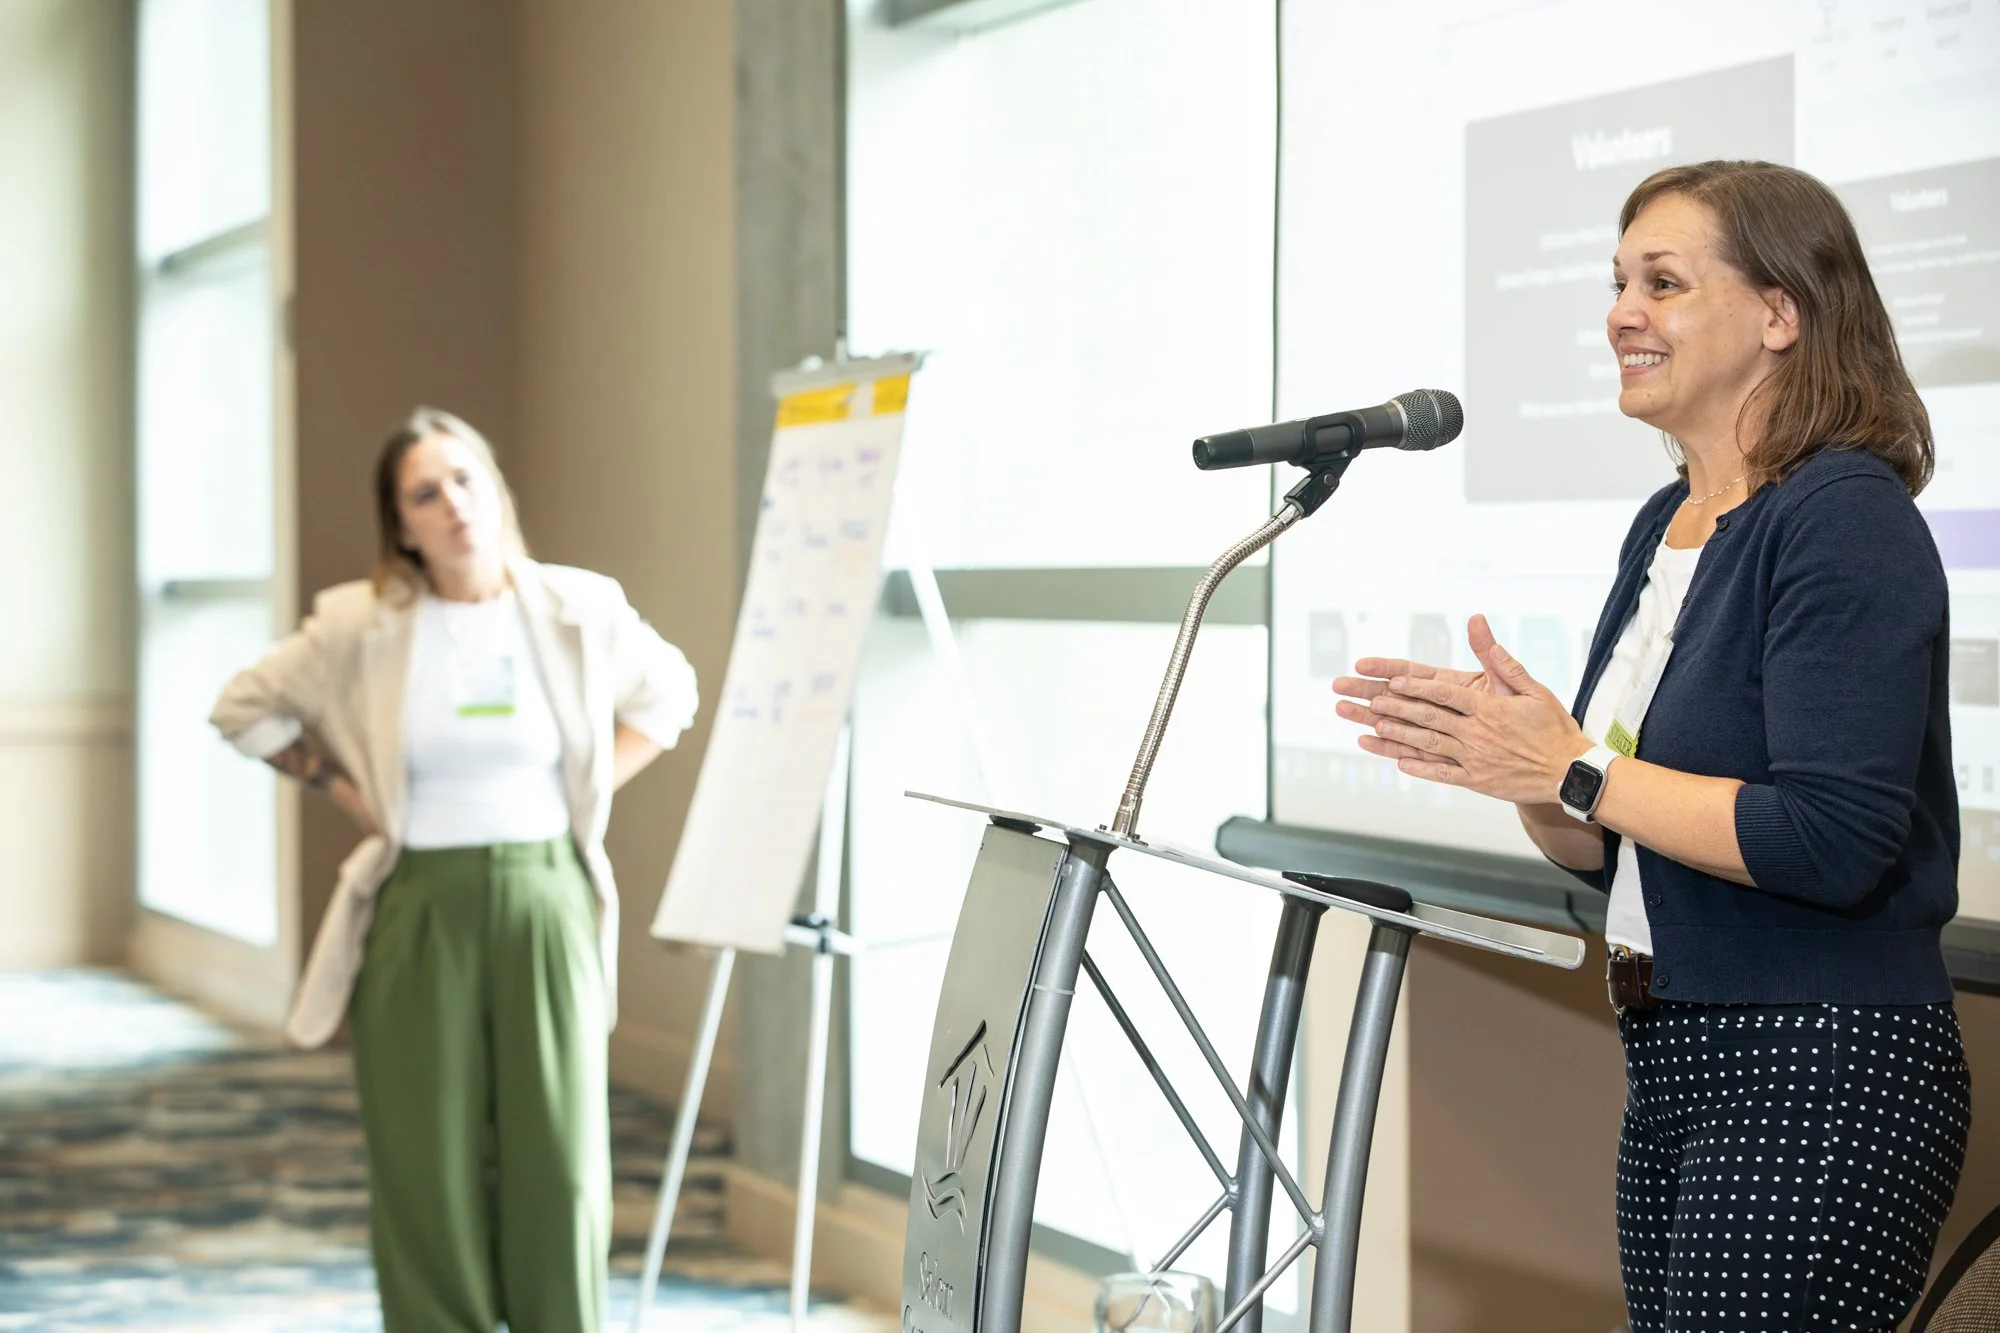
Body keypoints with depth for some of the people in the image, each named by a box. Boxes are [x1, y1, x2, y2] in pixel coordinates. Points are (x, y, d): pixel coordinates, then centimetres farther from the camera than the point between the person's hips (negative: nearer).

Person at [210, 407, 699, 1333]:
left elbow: (667, 696, 17)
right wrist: (348, 794, 3)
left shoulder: (580, 611, 0)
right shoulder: (358, 627, -3)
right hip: (420, 915, 0)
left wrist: (588, 795, 6)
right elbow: (247, 709, 11)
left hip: (546, 904, 1)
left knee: (558, 1159, 1)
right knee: (429, 1165, 3)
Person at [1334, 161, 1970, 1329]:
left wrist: (1572, 770, -19)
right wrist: (1513, 758, -4)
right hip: (1677, 1061, 9)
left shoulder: (1848, 519, -14)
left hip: (1823, 1078, -8)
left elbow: (1833, 840, -24)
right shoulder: (1664, 527, 12)